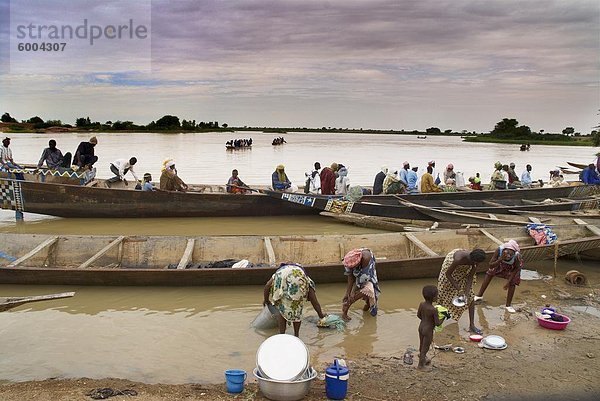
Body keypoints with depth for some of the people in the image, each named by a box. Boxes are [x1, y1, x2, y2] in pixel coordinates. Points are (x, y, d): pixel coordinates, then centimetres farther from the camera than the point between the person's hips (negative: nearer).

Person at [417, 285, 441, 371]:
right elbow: (437, 323, -22)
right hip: (428, 330, -7)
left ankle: (423, 359, 46)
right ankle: (420, 365, 19)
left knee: (421, 345, 24)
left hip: (421, 327, 7)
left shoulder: (422, 304, -9)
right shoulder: (434, 310, -27)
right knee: (425, 348, 9)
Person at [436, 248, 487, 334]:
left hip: (464, 270, 3)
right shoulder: (459, 259, -43)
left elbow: (470, 278, -19)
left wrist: (466, 294, -27)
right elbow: (448, 274, -29)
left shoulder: (475, 261, -29)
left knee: (471, 296, -5)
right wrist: (458, 289, -29)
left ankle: (471, 325, -4)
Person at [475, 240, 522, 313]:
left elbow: (516, 269, -21)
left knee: (512, 283, -9)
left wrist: (509, 281, -21)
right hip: (501, 263, 2)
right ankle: (479, 296, 32)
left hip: (512, 267, -2)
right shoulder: (499, 250, -43)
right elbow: (491, 266, -37)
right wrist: (500, 259, -53)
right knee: (489, 273, 11)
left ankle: (508, 305, 13)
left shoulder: (517, 256, -43)